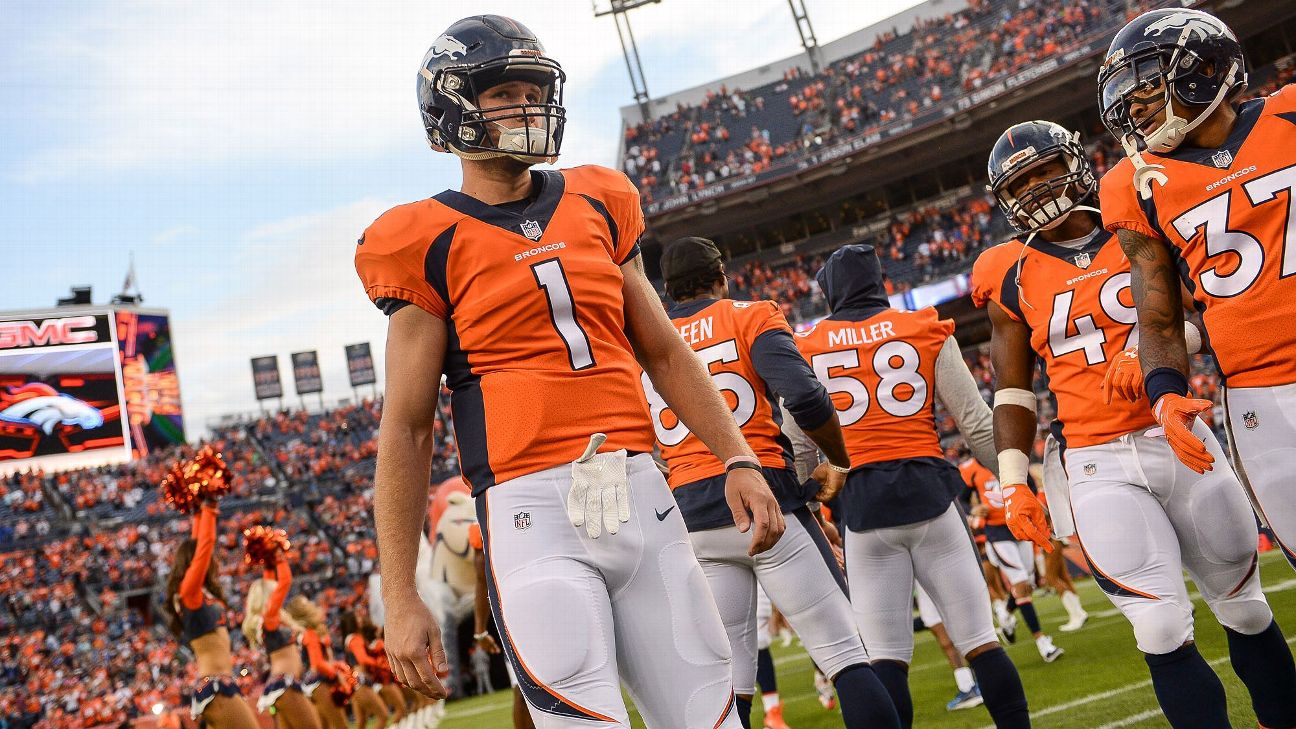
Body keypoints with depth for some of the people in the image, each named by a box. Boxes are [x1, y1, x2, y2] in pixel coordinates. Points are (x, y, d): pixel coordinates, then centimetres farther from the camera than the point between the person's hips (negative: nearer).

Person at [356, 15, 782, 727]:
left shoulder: (596, 205, 15)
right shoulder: (431, 243, 2)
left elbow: (663, 353, 21)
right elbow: (406, 429, 1)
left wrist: (738, 460, 9)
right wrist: (400, 599, -3)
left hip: (639, 496, 5)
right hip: (533, 509, -4)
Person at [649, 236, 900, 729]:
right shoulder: (750, 318, 3)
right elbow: (805, 397, -13)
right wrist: (838, 463, 2)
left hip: (690, 521, 4)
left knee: (728, 681, 7)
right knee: (845, 655, 0)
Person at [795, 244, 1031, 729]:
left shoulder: (807, 349, 6)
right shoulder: (926, 331, 6)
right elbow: (977, 423, 4)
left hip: (862, 503, 0)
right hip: (927, 490, 0)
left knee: (887, 657, 2)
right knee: (979, 639, 6)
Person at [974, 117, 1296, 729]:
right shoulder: (1013, 278, 5)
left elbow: (1193, 320, 1)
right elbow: (1014, 391, 10)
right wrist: (1013, 483, 3)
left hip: (1178, 441, 1)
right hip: (1098, 467, -1)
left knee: (1244, 606, 13)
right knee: (1163, 627, -12)